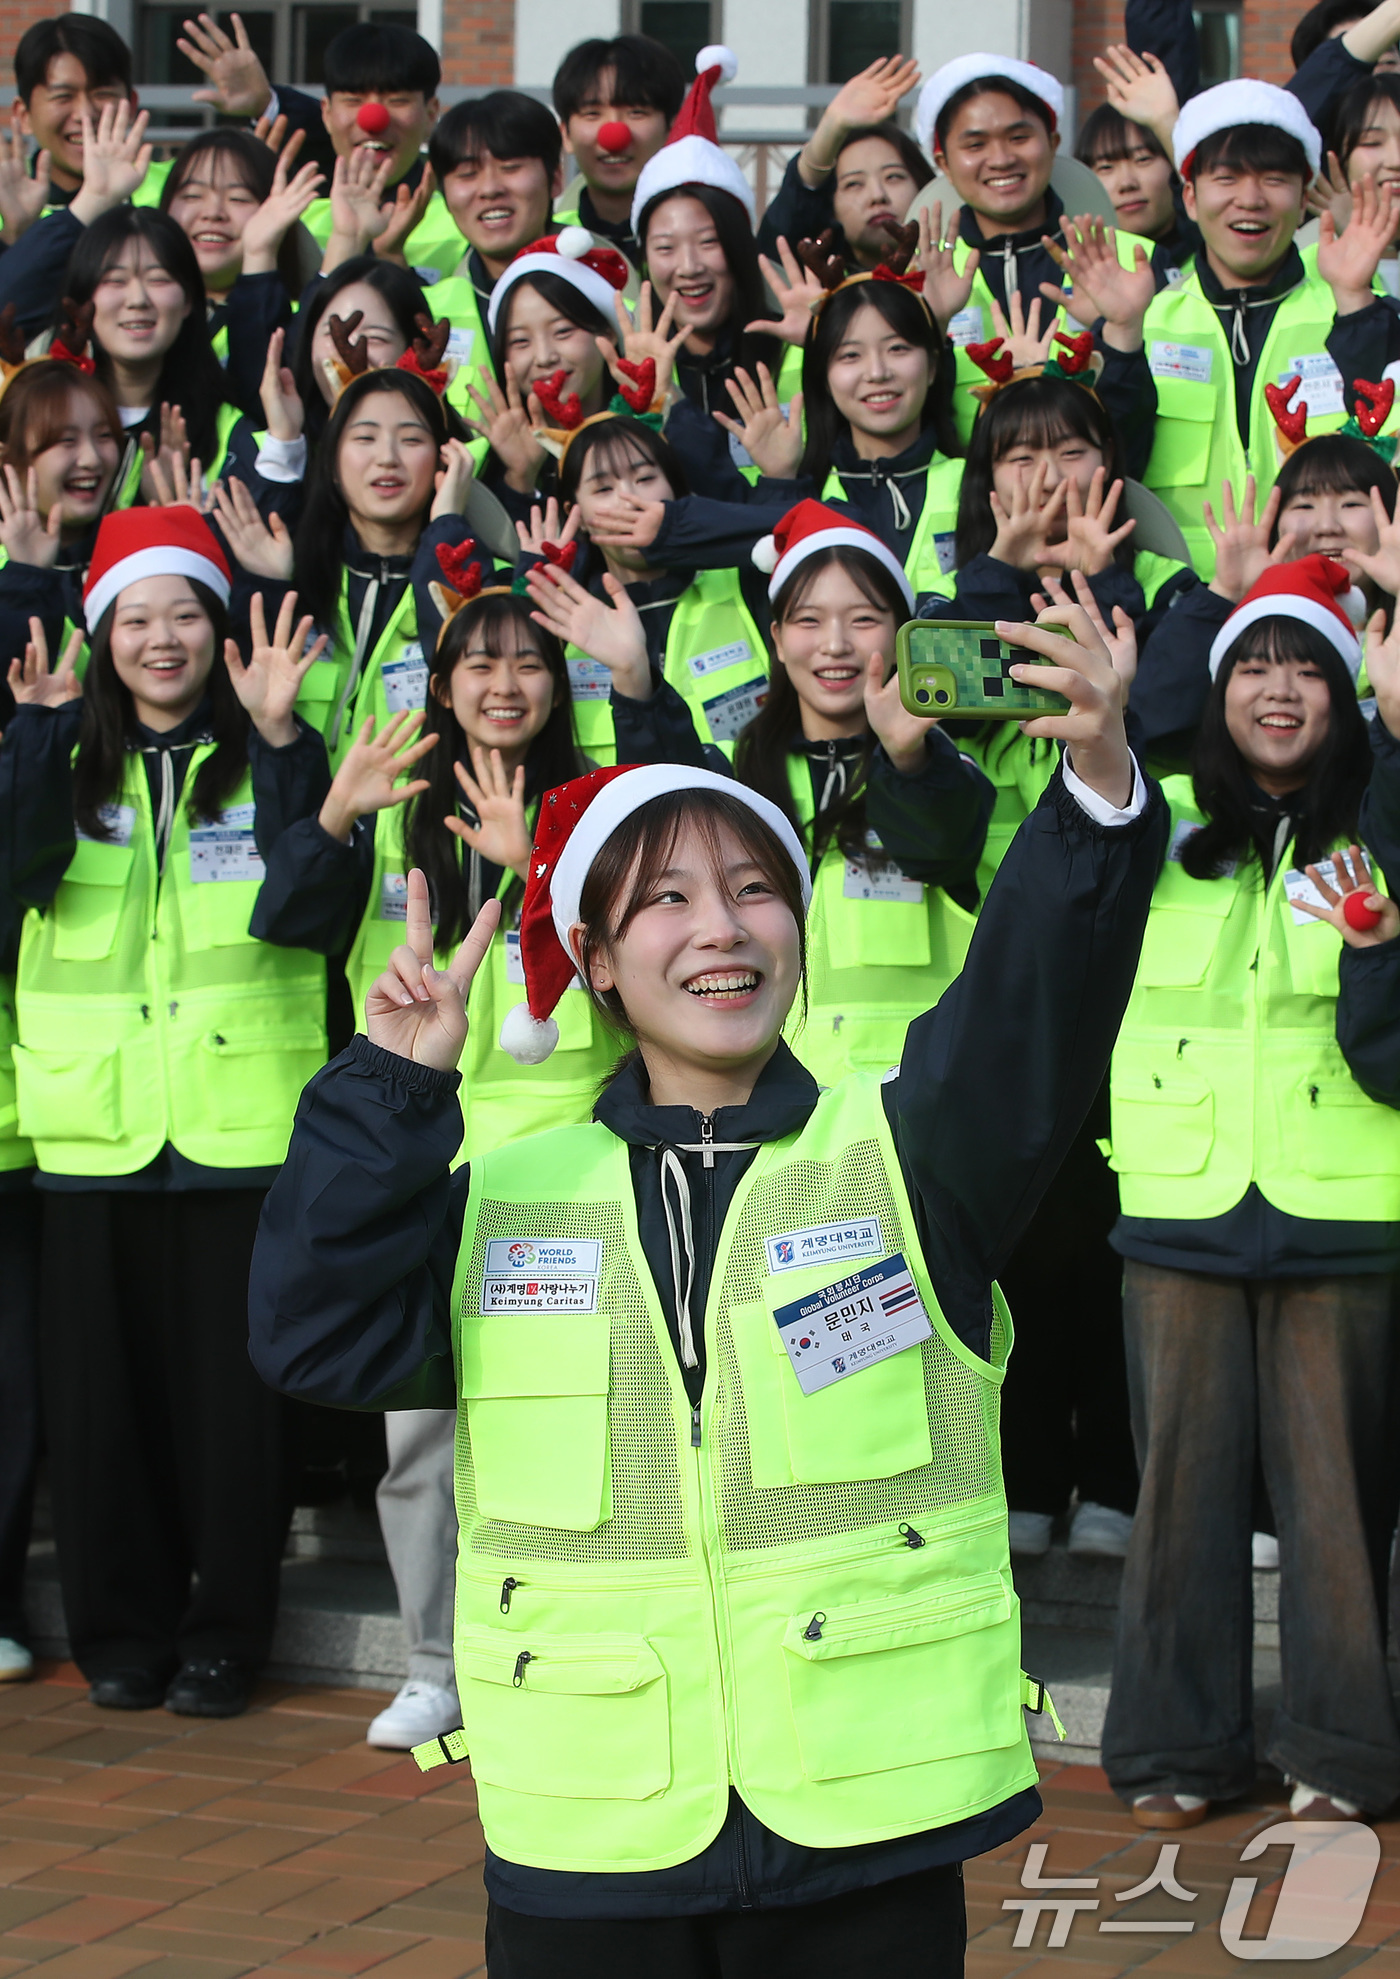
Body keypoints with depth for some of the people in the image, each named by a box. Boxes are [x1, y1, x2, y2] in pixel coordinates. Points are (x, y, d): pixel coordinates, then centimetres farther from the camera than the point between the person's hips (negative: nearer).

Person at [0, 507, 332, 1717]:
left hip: (238, 1114, -2)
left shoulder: (261, 763, 5)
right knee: (103, 1380, 4)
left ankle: (225, 1634, 11)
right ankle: (122, 1629, 16)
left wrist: (281, 737, -21)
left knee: (231, 1381, 0)